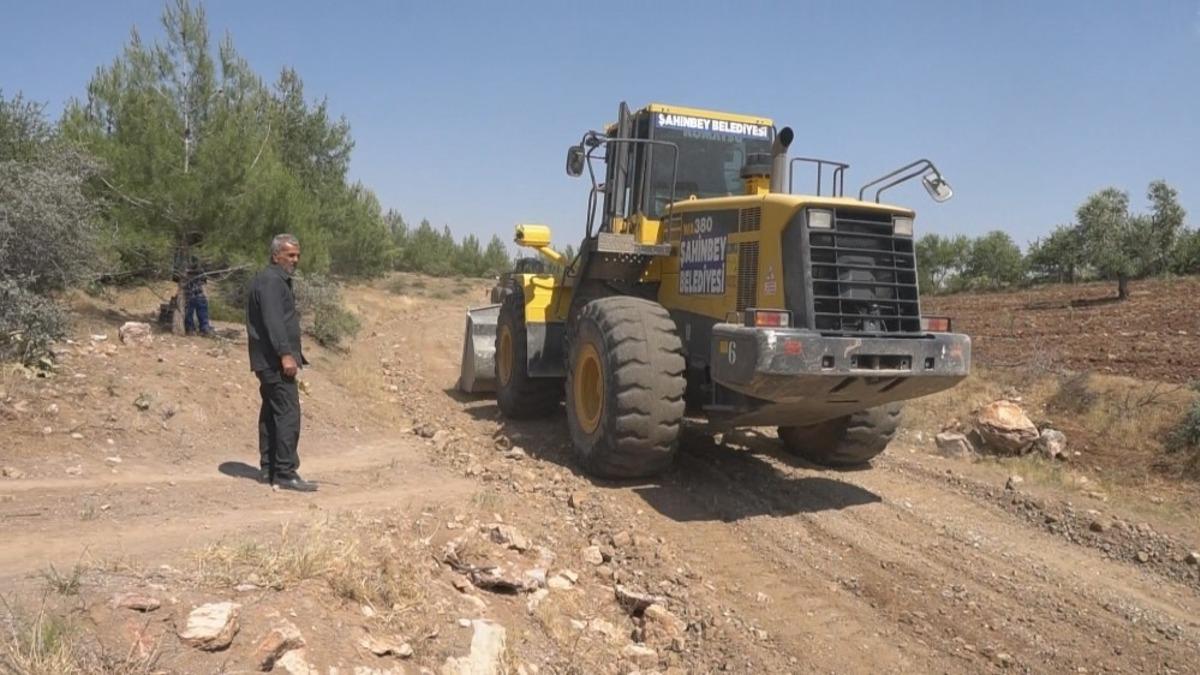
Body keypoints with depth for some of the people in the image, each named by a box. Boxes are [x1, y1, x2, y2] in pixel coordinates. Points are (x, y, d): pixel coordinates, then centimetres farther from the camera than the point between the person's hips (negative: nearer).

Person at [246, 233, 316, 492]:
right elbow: (273, 321, -22)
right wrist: (285, 354, -27)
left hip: (270, 361, 11)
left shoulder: (279, 280, 21)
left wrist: (293, 352, 23)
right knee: (288, 414, -12)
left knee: (271, 413, 13)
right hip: (275, 361, -11)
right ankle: (286, 473, -11)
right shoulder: (270, 281, -11)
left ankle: (268, 470, 19)